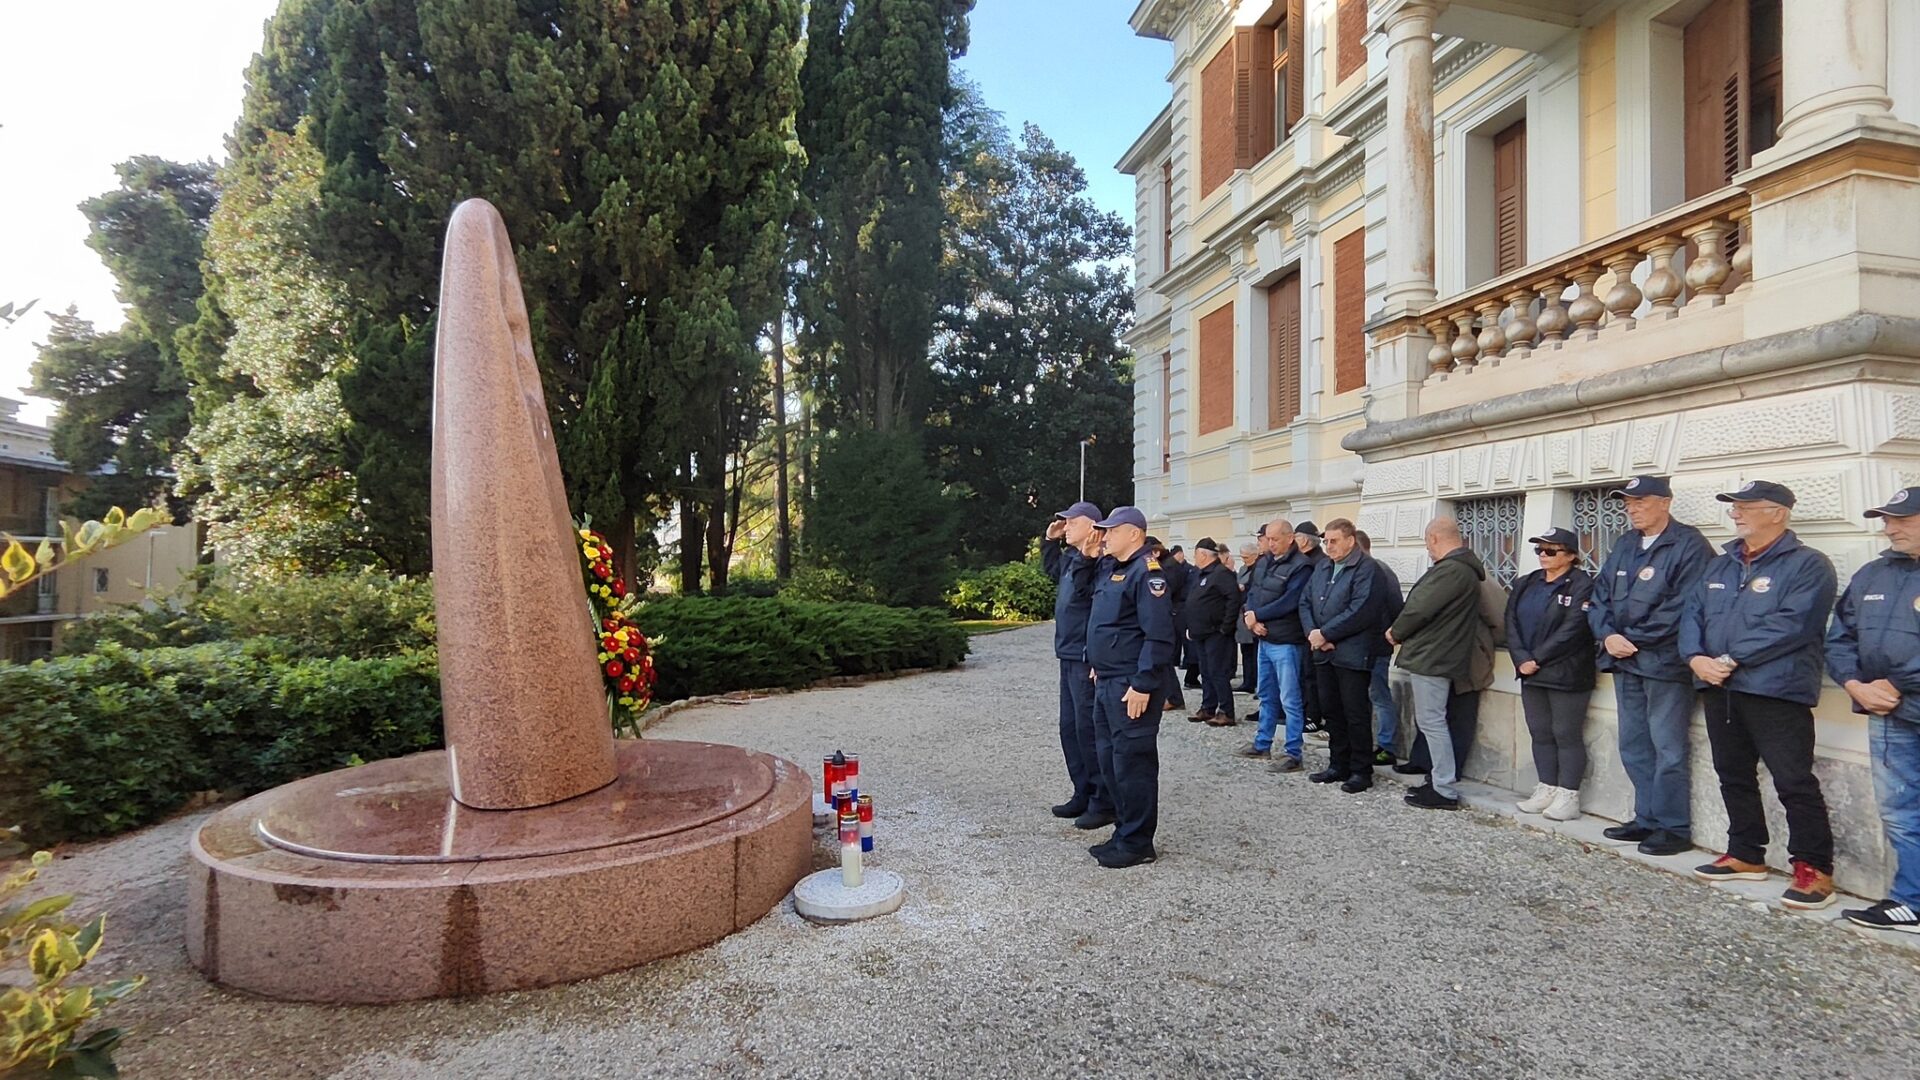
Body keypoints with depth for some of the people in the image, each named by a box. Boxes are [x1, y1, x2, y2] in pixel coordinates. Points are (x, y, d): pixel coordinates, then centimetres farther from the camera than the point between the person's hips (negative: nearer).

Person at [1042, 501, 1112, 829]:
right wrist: (1051, 541, 21)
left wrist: (1085, 560, -35)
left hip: (1087, 660, -10)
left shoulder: (1099, 561, -16)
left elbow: (1085, 593, -28)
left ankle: (1103, 802, 7)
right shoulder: (1071, 557, 13)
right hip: (1069, 656, 10)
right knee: (1070, 728, 16)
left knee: (1089, 730, -4)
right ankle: (1083, 794, 26)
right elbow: (1052, 569, 33)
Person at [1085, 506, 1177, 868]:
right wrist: (1098, 665, 20)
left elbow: (1159, 635, -21)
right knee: (1108, 758, 15)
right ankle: (1124, 832, 27)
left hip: (1132, 686, -10)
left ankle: (1137, 842, 10)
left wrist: (1143, 685, -23)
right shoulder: (1110, 569, 15)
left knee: (1132, 762, -1)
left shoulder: (1146, 572, -15)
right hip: (1107, 682, 10)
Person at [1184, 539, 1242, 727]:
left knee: (1218, 673, -7)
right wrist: (1190, 626, 16)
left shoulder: (1221, 573, -14)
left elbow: (1234, 599, -22)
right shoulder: (1200, 573, 16)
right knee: (1206, 672, 14)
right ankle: (1208, 708, 21)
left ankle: (1226, 713, -1)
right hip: (1200, 633, 9)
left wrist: (1225, 627, -21)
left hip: (1216, 634, -9)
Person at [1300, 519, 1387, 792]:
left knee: (1356, 715, 0)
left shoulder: (1366, 569, -10)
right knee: (1332, 711, 14)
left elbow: (1360, 612, -20)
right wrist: (1312, 633, -6)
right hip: (1324, 654, 8)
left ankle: (1361, 771, 10)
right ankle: (1338, 765, 25)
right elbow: (1305, 603, 11)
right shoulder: (1322, 568, 15)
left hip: (1352, 654, -7)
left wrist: (1325, 634, -16)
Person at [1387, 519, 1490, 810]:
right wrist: (1402, 632, 12)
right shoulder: (1460, 567, 16)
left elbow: (1420, 608, -20)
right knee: (1432, 721, 17)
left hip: (1432, 656, -11)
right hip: (1434, 655, 11)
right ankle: (1439, 780, 25)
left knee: (1431, 721, -5)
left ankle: (1445, 792, 0)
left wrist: (1396, 632, -4)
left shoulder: (1451, 571, -19)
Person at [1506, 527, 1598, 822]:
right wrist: (1522, 659, -10)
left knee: (1567, 734, 0)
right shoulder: (1526, 584, 13)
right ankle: (1547, 790, 20)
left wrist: (1537, 659, -16)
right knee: (1540, 733, 11)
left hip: (1567, 675, -6)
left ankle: (1568, 797, 8)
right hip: (1531, 674, 7)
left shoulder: (1582, 585, -7)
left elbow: (1571, 630, -16)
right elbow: (1511, 622, 4)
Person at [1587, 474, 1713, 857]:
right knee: (1634, 747, 13)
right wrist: (1608, 635, -4)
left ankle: (1674, 828, 7)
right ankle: (1647, 819, 24)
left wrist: (1634, 639, -14)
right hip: (1625, 661, 8)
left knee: (1668, 748, -3)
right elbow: (1600, 595, 13)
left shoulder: (1689, 545, -8)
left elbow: (1683, 606, -17)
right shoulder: (1624, 545, 16)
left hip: (1665, 663, -8)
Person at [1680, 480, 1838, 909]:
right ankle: (1746, 855, 26)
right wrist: (1696, 658, -6)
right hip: (1719, 688, 7)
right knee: (1734, 775, 15)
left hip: (1775, 691, -7)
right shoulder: (1720, 566, 17)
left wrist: (1731, 659, -18)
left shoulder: (1807, 565, -5)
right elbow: (1692, 614, 12)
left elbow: (1791, 626, -17)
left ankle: (1814, 869, 7)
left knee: (1794, 781, -4)